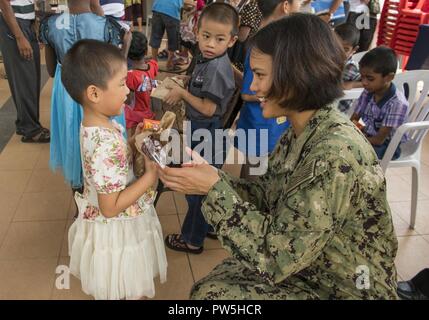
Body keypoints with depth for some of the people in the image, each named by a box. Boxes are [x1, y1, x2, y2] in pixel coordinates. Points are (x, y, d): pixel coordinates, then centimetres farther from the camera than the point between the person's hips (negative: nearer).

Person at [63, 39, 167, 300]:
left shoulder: (97, 125, -6)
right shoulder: (106, 145, -35)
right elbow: (111, 207, -30)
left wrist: (133, 142, -3)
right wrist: (152, 174, -28)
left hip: (111, 229, 9)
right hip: (117, 234, -9)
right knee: (128, 292, 17)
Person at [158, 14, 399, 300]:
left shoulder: (336, 154, -32)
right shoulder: (300, 133, -4)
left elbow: (276, 257, -30)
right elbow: (266, 197, 3)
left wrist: (215, 188, -26)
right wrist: (210, 176, -10)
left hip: (343, 290, -7)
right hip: (303, 266, 7)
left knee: (212, 294, -10)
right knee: (206, 288, 6)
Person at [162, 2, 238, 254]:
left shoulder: (216, 68, -24)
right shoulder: (208, 60, 5)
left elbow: (208, 108, -24)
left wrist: (183, 93, -14)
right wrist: (184, 94, 2)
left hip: (206, 135, -9)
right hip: (202, 132, 9)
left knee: (197, 189, 6)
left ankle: (193, 240, 24)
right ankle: (211, 226, 42)